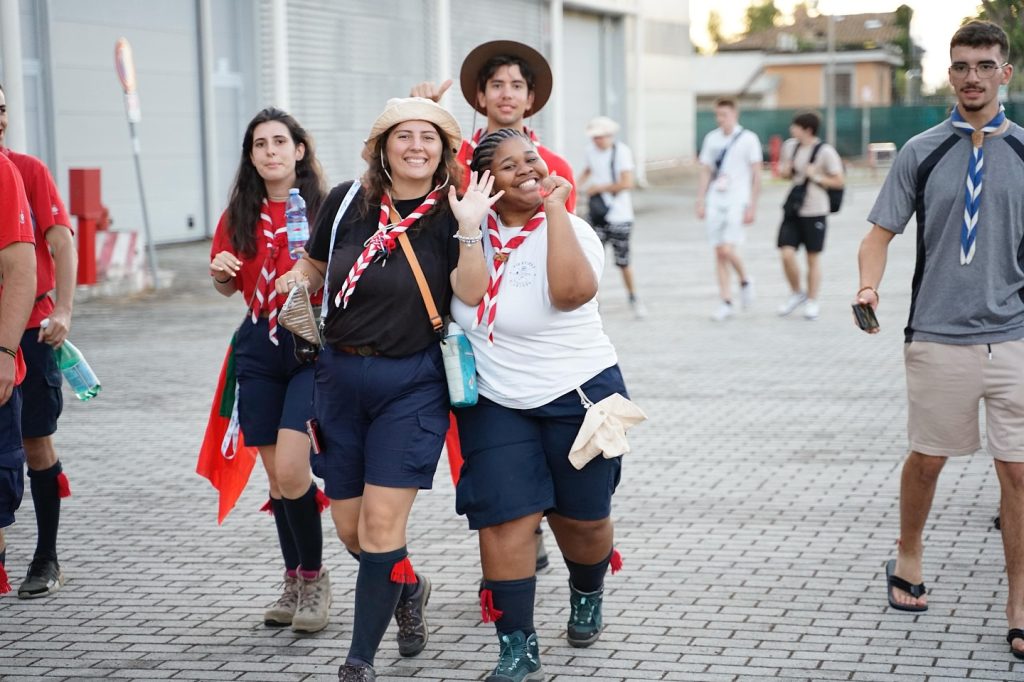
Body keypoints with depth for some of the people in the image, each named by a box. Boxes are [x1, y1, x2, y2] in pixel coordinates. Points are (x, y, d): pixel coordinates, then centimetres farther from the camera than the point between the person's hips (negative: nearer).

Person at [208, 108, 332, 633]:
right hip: (259, 348, 4)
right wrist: (220, 272, -3)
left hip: (314, 344, -4)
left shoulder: (325, 209, -4)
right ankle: (294, 581, 23)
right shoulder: (239, 216, 8)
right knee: (276, 475, 8)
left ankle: (314, 578, 5)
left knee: (290, 469, -15)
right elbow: (227, 287, 18)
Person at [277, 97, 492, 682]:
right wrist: (294, 282, -6)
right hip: (341, 376, 3)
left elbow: (471, 293, -19)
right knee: (350, 527, 10)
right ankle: (408, 586, 42)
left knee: (382, 522, -9)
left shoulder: (450, 212, -6)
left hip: (411, 384, -3)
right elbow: (315, 266, 15)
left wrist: (470, 230, -31)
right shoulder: (348, 201, 0)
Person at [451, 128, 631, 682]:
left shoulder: (569, 229, -13)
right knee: (503, 521, -7)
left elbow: (572, 291, -34)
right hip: (496, 403, 3)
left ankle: (587, 597, 44)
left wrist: (554, 206, -29)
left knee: (582, 518, 11)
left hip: (579, 395, -2)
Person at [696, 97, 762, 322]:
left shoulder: (748, 139, -3)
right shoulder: (711, 139, 10)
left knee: (727, 249, -16)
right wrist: (701, 202, 8)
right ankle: (726, 303, 9)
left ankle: (745, 280, 13)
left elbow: (756, 175, -3)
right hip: (715, 202, 5)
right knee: (718, 253, 3)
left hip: (737, 202, -5)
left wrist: (752, 206, -7)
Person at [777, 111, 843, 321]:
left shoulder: (825, 151, -10)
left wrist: (816, 176, -18)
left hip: (815, 211, -4)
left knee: (813, 257, 6)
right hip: (793, 209, 4)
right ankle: (797, 293, 17)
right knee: (787, 254, -7)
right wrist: (784, 171, -1)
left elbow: (838, 181, -7)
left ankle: (812, 301, 20)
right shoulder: (790, 146, 5)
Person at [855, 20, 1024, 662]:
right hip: (938, 338, 0)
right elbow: (881, 231, 4)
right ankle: (908, 557, 38)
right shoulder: (922, 152, 3)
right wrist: (870, 285, -14)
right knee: (927, 459, 13)